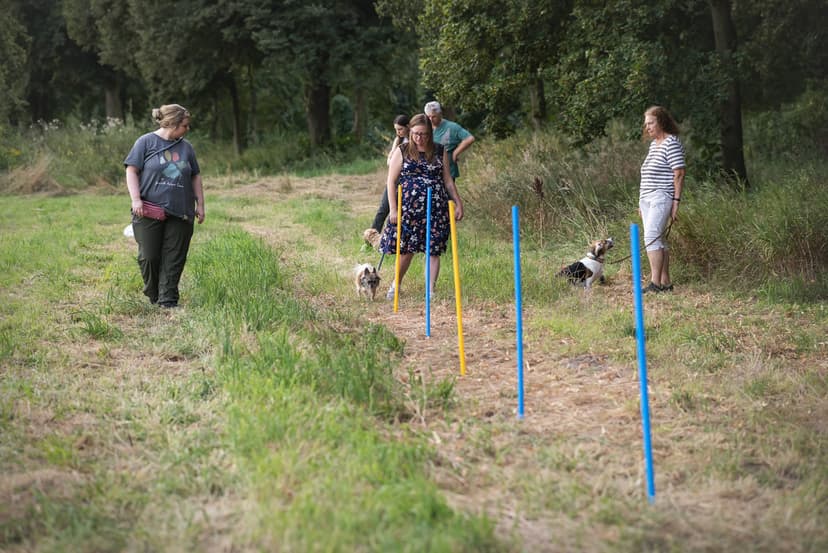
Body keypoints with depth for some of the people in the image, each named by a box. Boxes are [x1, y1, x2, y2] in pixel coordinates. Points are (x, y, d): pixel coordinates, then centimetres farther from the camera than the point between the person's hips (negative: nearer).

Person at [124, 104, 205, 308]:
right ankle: (153, 296, 20)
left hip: (180, 213, 3)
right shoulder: (146, 142, 0)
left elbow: (195, 177, 19)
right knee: (149, 256, -1)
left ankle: (168, 301, 3)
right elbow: (132, 170, -2)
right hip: (149, 211, -3)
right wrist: (136, 199, -12)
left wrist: (200, 204, 13)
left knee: (173, 260, 0)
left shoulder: (186, 147, 12)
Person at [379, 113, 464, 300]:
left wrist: (458, 203, 9)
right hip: (409, 207, -1)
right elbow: (391, 181, 2)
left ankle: (431, 290, 5)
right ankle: (396, 284, 25)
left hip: (436, 208, 1)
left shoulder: (440, 152, 8)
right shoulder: (402, 151, 2)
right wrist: (393, 209, -5)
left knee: (433, 249, -2)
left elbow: (447, 180, 14)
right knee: (406, 248, 3)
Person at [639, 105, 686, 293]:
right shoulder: (653, 144, 19)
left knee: (651, 237, -18)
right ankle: (665, 282, 12)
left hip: (662, 197, -9)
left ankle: (655, 283, -20)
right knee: (658, 240, 9)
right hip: (647, 198, 10)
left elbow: (679, 173, -13)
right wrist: (642, 202, 20)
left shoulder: (672, 143, -8)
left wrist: (676, 201, -18)